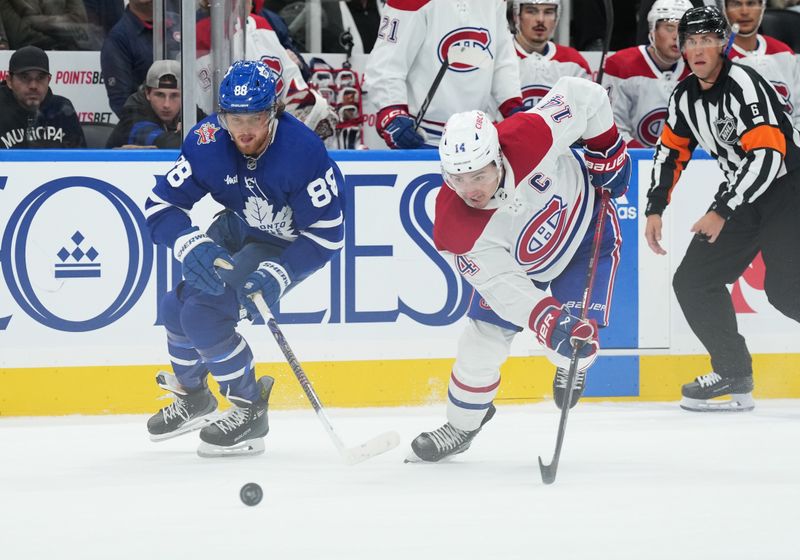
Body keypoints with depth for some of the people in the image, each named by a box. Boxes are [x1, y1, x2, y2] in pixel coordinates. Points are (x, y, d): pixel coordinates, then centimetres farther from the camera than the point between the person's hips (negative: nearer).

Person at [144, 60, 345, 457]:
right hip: (237, 230, 6)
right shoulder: (207, 142, -23)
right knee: (178, 305, 5)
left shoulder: (302, 150, -35)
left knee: (205, 313, -20)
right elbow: (160, 205, -18)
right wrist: (193, 246, -37)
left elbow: (327, 234, -27)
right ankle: (191, 398, 35)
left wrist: (275, 276, -36)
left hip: (287, 243, -6)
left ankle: (250, 412, -4)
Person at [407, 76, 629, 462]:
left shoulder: (531, 135, -40)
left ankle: (571, 367, 25)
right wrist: (550, 323, -49)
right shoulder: (456, 229, -35)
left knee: (581, 339, -14)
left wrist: (607, 151, -14)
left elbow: (584, 95, -23)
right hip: (511, 259, 1)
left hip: (587, 228, -1)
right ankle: (460, 426, 24)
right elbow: (505, 287, -34)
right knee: (483, 343, -4)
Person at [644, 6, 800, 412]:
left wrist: (722, 211, -25)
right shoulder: (685, 97, 6)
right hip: (742, 196, 9)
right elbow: (671, 152, 19)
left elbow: (767, 155, -27)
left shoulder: (744, 84, -21)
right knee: (694, 279, 3)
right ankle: (734, 376, 8)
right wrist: (655, 209, 10)